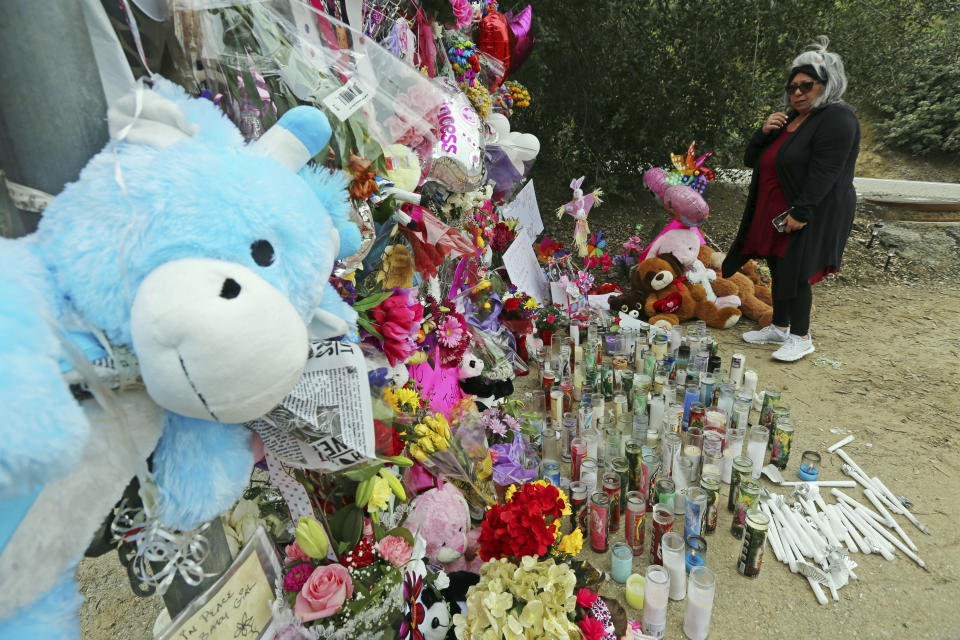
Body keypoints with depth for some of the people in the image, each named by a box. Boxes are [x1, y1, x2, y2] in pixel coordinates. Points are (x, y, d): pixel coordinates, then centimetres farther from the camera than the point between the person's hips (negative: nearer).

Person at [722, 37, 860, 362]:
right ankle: (780, 328, 25)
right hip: (775, 210, 8)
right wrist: (764, 132, -2)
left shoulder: (837, 118, -11)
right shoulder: (788, 119, 16)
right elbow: (751, 160, 15)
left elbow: (825, 173, -20)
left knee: (794, 273, -8)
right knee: (778, 269, 12)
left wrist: (801, 212, -25)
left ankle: (801, 337, 6)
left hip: (812, 214, -8)